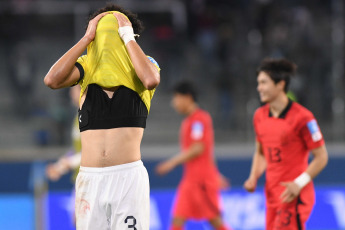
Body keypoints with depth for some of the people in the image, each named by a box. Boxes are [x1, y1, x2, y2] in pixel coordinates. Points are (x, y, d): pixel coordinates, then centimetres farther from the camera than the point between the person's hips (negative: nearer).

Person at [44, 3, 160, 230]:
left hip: (129, 177, -2)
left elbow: (151, 80, -21)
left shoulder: (142, 65, 3)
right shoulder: (87, 67, 8)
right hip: (89, 178, 2)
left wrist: (127, 36, -12)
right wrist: (87, 38, -6)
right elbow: (52, 80, -10)